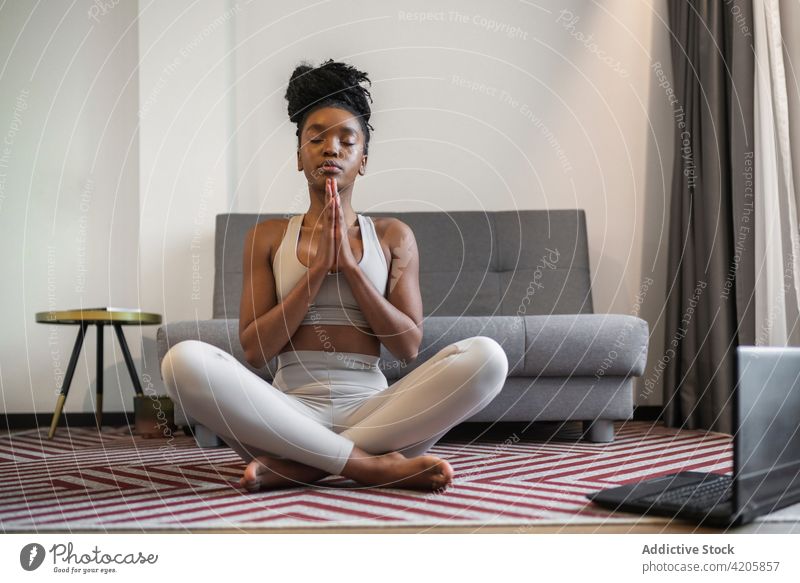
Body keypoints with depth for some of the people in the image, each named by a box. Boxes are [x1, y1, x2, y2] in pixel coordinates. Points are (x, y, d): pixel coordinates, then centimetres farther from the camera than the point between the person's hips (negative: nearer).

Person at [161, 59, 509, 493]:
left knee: (486, 356, -26)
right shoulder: (268, 237, 12)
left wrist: (349, 265, -6)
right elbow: (254, 349, 1)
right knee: (184, 360, -29)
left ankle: (295, 465, -25)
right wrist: (318, 268, -7)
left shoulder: (393, 236, 12)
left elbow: (408, 346, 3)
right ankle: (370, 464, -27)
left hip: (370, 411, 1)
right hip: (291, 407, 0)